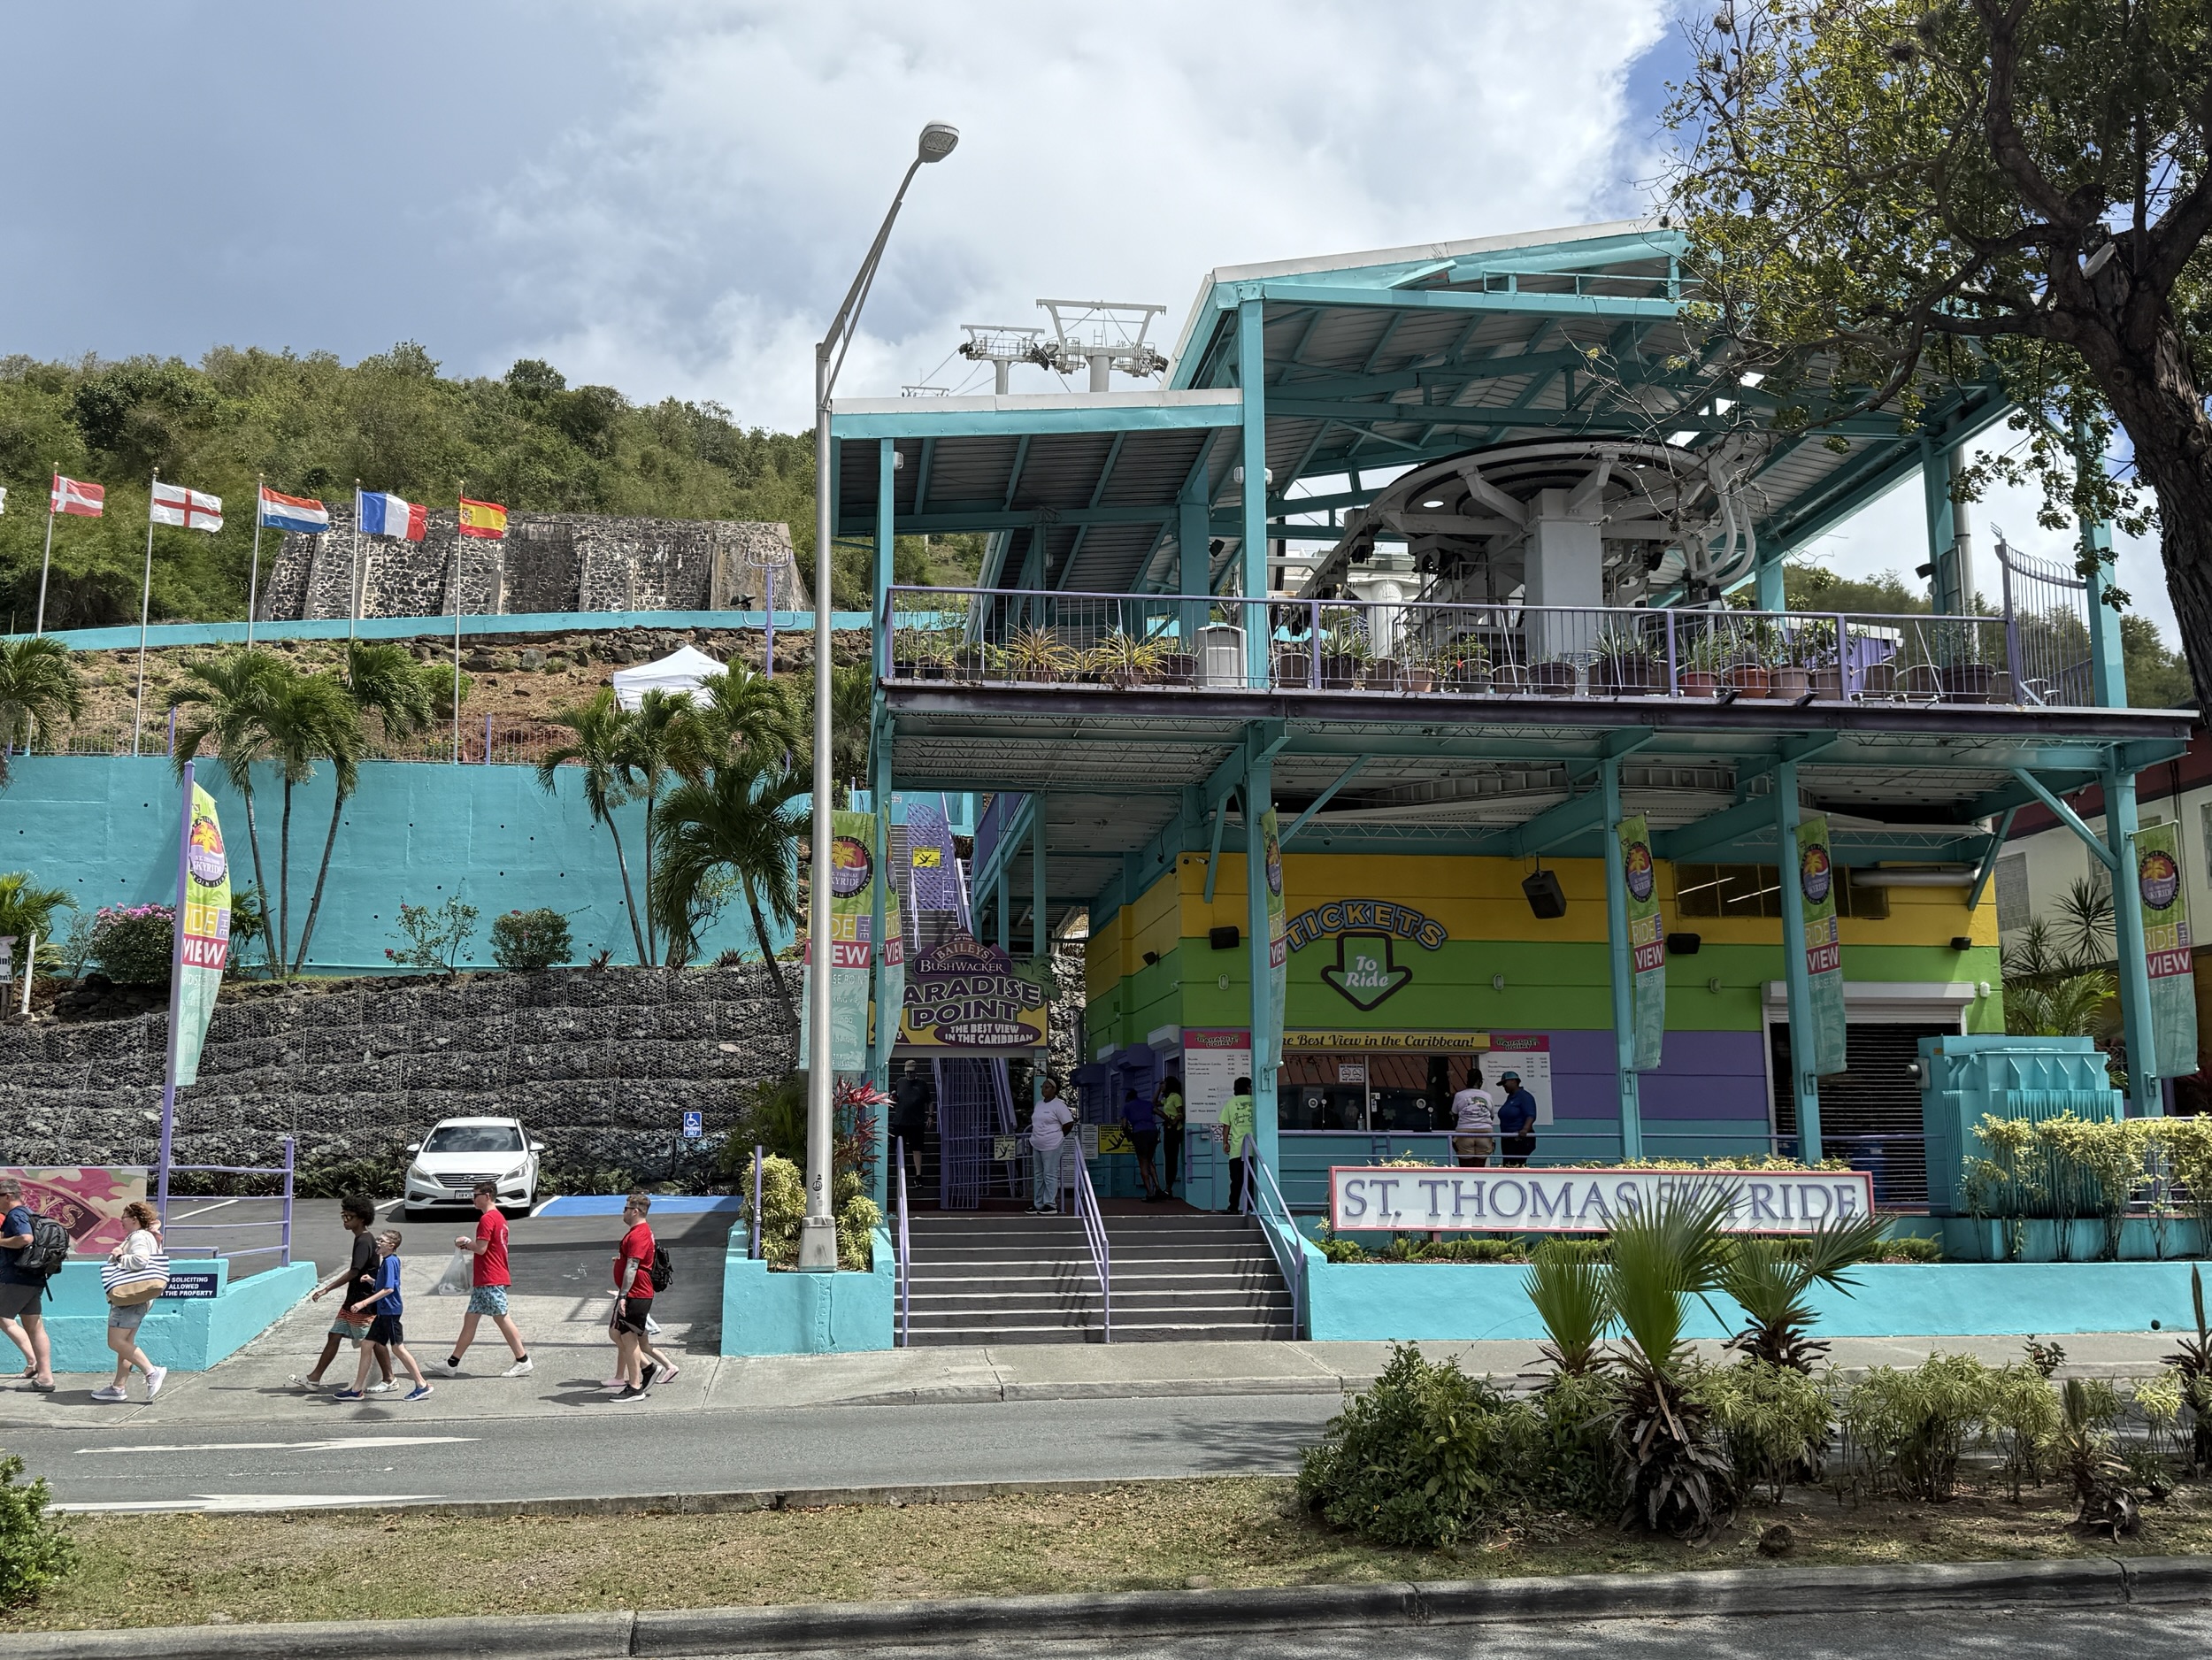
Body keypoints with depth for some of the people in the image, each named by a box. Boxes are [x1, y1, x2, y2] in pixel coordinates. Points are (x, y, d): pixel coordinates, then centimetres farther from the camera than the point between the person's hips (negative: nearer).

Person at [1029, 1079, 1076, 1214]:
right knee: (1038, 1175, 12)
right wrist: (1034, 1136, 16)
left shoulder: (1059, 1105, -10)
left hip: (1051, 1146, -8)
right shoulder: (1039, 1104, 14)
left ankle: (1050, 1205, 0)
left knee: (1050, 1175, -5)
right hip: (1037, 1145, 9)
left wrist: (1058, 1136, -3)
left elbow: (1069, 1124, -13)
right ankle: (1038, 1204, 18)